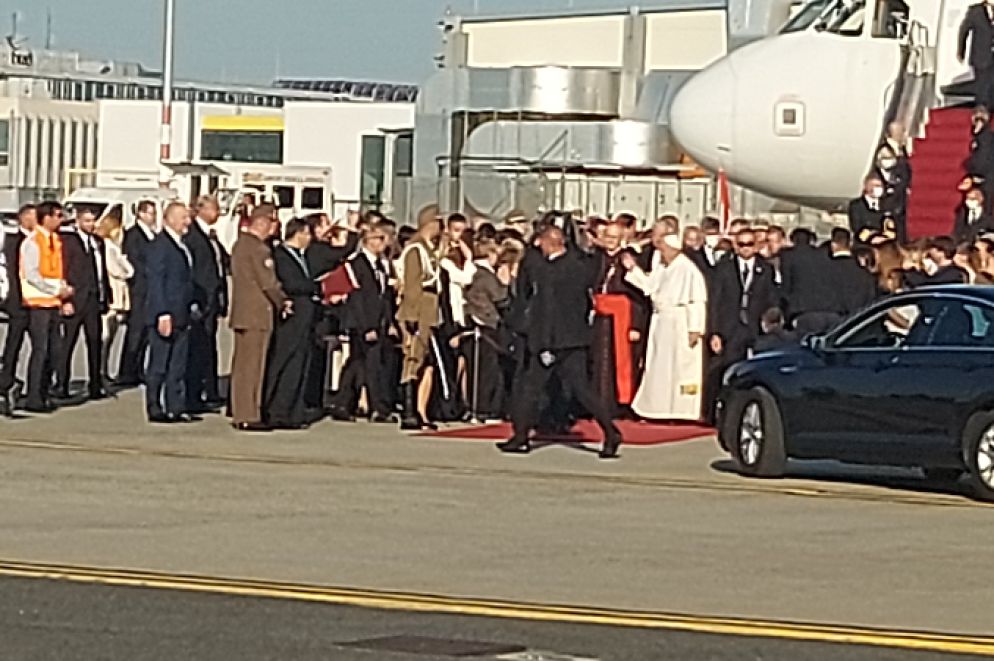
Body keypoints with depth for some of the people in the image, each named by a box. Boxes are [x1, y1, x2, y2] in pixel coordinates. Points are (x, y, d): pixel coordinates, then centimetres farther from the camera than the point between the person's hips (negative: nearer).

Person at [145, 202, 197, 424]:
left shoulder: (181, 246, 15)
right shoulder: (159, 246, -12)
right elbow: (155, 282, -17)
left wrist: (192, 304, 13)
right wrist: (163, 314, -21)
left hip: (181, 316, 9)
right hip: (165, 316, -9)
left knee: (178, 366, 10)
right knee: (159, 366, -1)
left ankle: (176, 408, 14)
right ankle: (155, 410, 3)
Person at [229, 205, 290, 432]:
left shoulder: (240, 244, 13)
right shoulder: (258, 248, -17)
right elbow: (268, 282, -18)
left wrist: (279, 301, 15)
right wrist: (283, 302, -1)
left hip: (242, 312, 10)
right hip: (257, 314, -10)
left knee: (242, 366, 13)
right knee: (251, 366, -6)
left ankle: (240, 414, 18)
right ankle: (248, 417, -4)